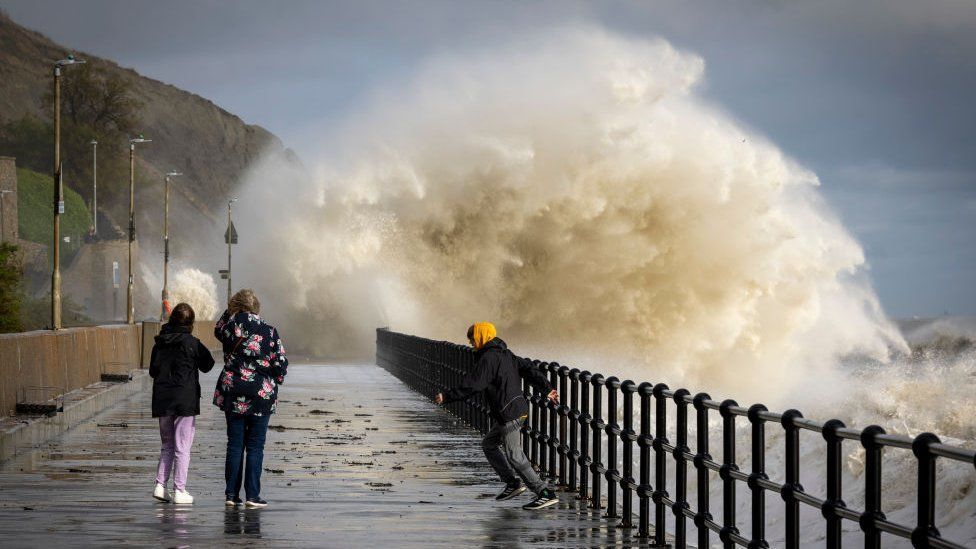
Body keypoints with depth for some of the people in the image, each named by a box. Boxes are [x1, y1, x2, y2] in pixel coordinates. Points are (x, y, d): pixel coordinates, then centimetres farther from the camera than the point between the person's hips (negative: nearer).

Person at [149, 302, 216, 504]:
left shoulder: (159, 343, 4)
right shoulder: (191, 343, -10)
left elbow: (152, 371, 11)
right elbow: (207, 365, 1)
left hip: (162, 401, 4)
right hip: (185, 401, -4)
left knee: (167, 444, 16)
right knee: (182, 447, 0)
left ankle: (160, 485, 6)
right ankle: (179, 490, 0)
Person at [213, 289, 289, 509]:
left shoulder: (230, 327, -3)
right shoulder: (268, 331, -8)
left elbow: (218, 330, 22)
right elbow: (281, 363, -6)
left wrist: (229, 312, 16)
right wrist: (275, 380, 13)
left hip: (232, 395, 2)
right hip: (261, 395, -2)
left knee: (234, 444, 8)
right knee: (255, 446, 4)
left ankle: (231, 494, 7)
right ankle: (252, 495, 1)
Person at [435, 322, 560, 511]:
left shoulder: (488, 359, -14)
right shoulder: (505, 354, 15)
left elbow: (471, 385, -19)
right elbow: (529, 369, 14)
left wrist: (447, 396, -13)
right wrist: (547, 389, 15)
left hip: (509, 414, -10)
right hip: (518, 409, 10)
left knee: (515, 456, -8)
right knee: (489, 444, 21)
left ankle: (546, 494, -10)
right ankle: (513, 482, 18)